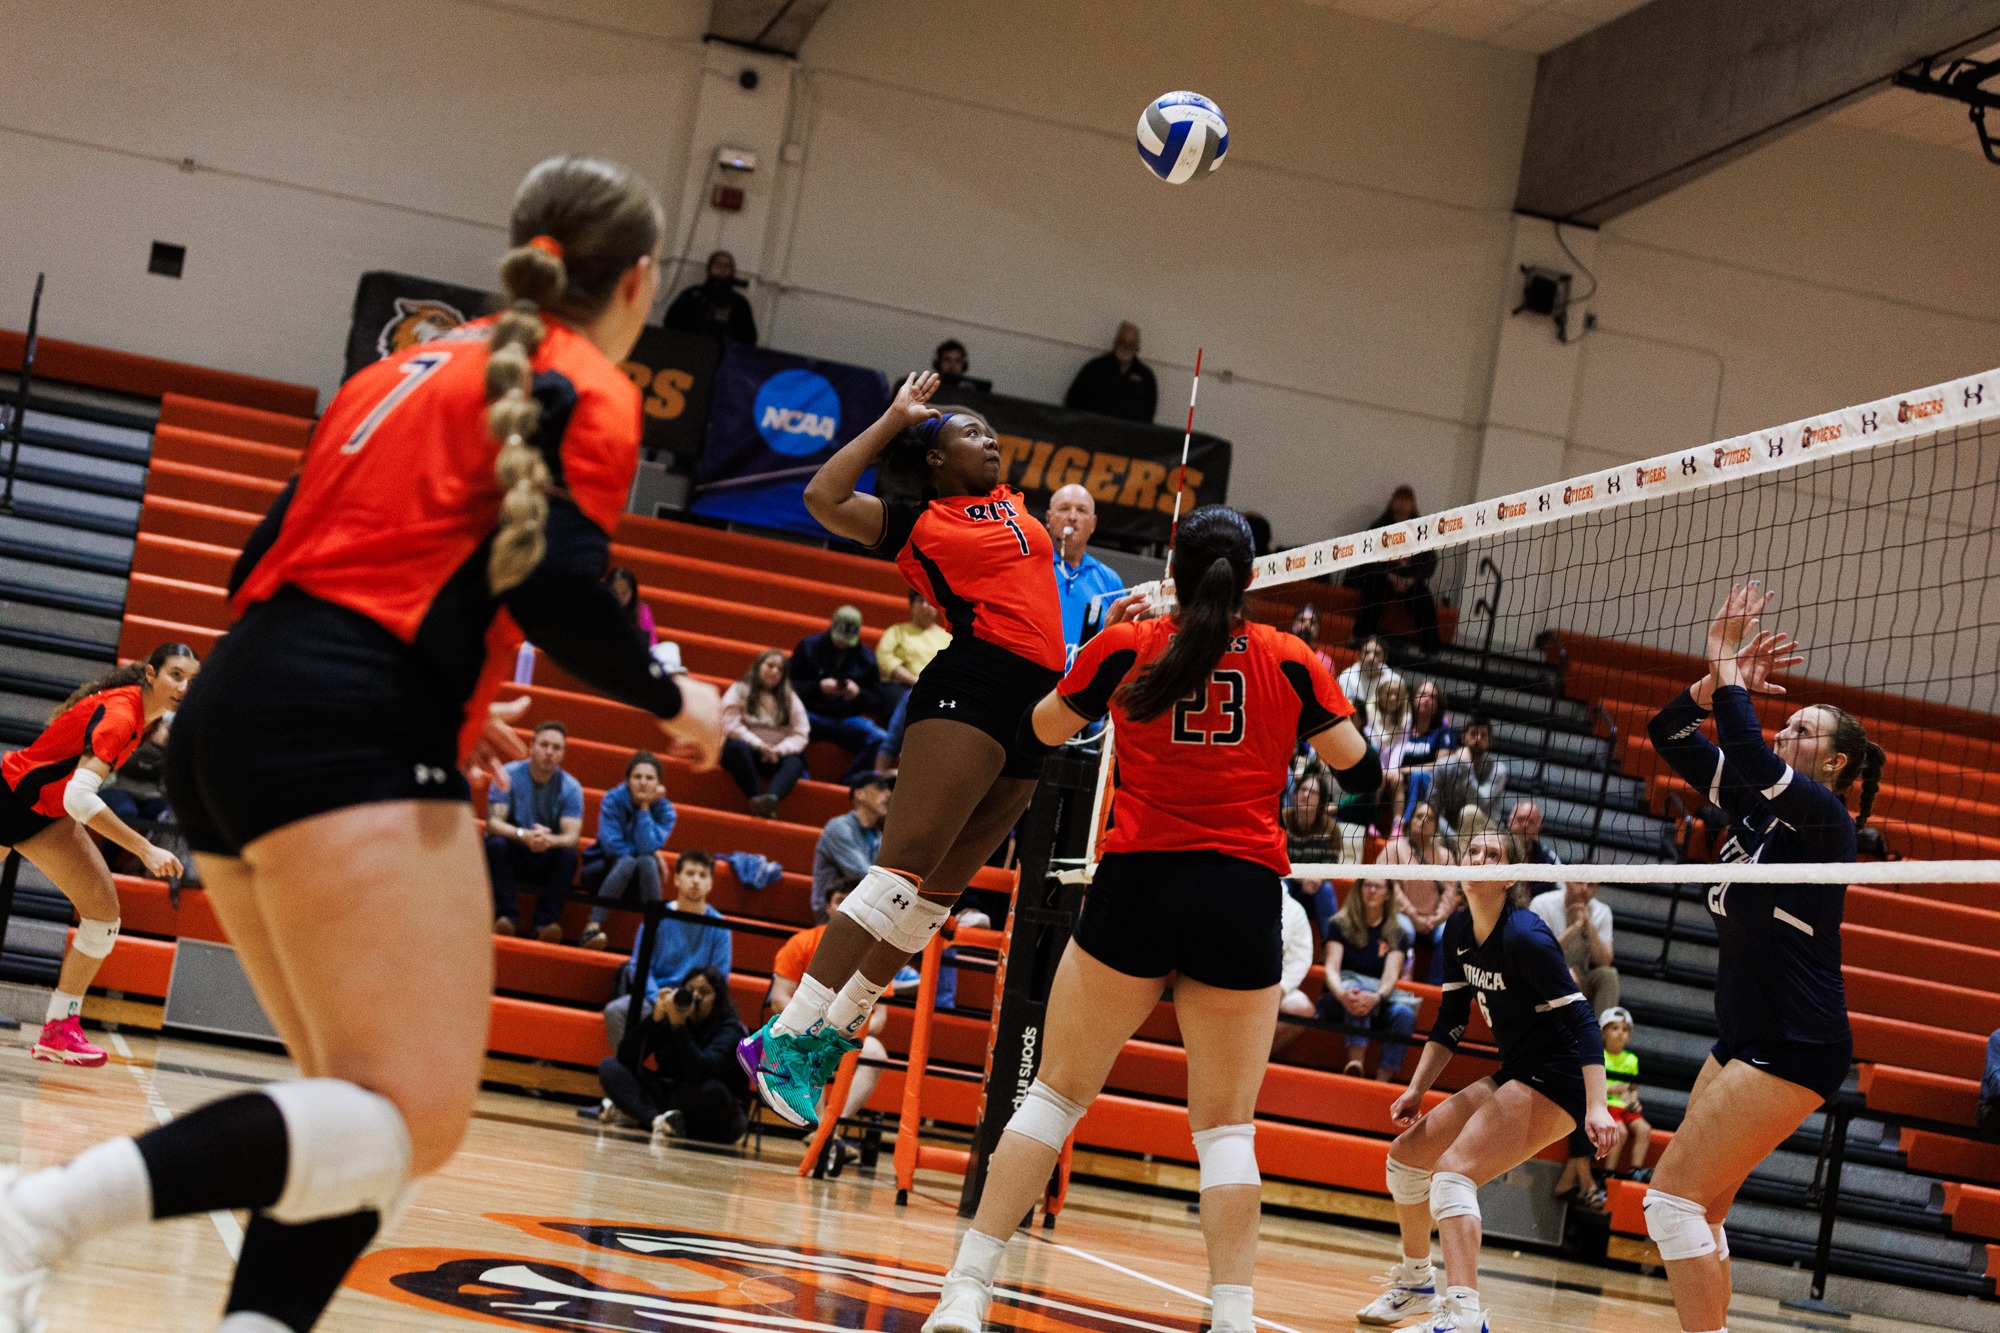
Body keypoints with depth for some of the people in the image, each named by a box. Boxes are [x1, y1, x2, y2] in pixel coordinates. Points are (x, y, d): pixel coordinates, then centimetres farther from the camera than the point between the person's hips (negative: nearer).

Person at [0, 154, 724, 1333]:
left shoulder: (417, 366, 26)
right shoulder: (590, 392, 3)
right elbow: (557, 583, -13)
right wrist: (673, 700, 5)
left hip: (235, 711, 9)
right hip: (349, 744, -9)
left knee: (366, 1108, 11)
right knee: (415, 1119, -13)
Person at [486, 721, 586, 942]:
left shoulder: (571, 787, -5)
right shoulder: (509, 775, -9)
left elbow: (572, 836, -17)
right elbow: (493, 823, -18)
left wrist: (550, 840, -41)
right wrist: (523, 835, -39)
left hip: (545, 865, 1)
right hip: (509, 858, -1)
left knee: (568, 854, -29)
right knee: (496, 844, -32)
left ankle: (547, 920, -31)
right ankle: (506, 915, -31)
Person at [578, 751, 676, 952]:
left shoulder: (666, 811, -7)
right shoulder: (613, 800, -11)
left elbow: (648, 847, -22)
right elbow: (611, 845, -18)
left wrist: (645, 807, -20)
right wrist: (653, 853, -13)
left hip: (637, 882, 2)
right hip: (602, 871, -1)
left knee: (647, 862, -33)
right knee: (627, 861, -35)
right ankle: (592, 927, -44)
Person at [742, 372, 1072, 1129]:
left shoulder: (1010, 501, 21)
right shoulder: (916, 525, 4)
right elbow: (823, 498, -7)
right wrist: (896, 418, 1)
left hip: (1038, 711, 7)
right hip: (969, 689, -7)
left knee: (940, 889, 5)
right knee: (905, 865, -18)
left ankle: (830, 1036, 10)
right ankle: (786, 1036, -21)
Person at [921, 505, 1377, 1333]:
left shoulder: (1126, 648, 2)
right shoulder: (1287, 660, 3)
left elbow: (1038, 734, 16)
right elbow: (1360, 772, 11)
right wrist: (1323, 687, 26)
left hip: (1136, 887, 0)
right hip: (1243, 899, 0)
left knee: (1058, 1090, 9)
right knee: (1226, 1124, 6)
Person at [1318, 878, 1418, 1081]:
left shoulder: (1397, 934, 8)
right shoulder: (1341, 925, 5)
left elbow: (1391, 975, -8)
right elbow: (1331, 968, -8)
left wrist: (1376, 997, -32)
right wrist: (1342, 994, -33)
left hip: (1378, 1005, 2)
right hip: (1339, 1004, -2)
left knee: (1404, 1013, -31)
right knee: (1355, 986, -36)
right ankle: (1355, 1062, -55)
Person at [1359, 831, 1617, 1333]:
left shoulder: (1524, 936, -22)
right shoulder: (1458, 931, 4)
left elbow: (1581, 1019, -26)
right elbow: (1450, 1019, 14)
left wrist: (1597, 1107, -36)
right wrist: (1416, 1090, 7)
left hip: (1554, 1083, -9)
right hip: (1513, 1077, 9)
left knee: (1454, 1170, -25)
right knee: (1406, 1155, 11)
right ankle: (1415, 1282, 31)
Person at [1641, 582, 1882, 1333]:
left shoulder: (1822, 814, -11)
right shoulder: (1753, 800, 12)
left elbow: (1751, 756, -30)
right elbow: (1668, 736, 13)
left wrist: (1731, 678, -17)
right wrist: (1718, 678, -2)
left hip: (1795, 1047, -9)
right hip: (1745, 1039, 9)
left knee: (1673, 1192, -13)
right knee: (1694, 1212, 7)